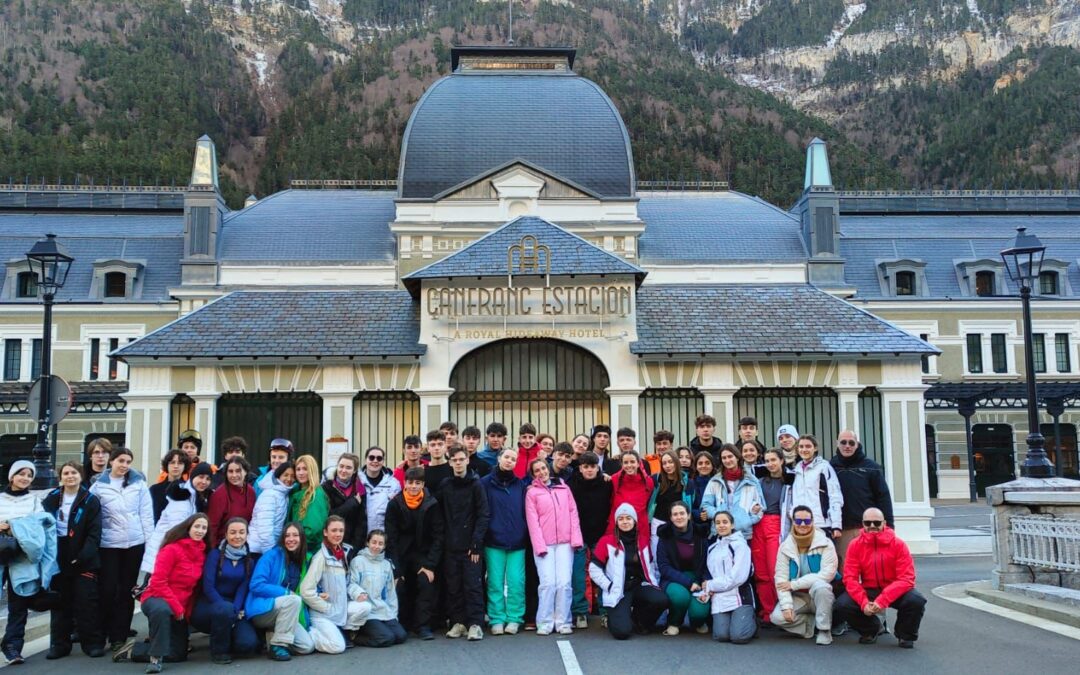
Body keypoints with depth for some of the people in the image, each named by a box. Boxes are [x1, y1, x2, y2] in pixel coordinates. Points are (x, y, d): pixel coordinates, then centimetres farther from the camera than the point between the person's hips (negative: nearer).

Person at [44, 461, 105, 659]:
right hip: (58, 559, 3)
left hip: (83, 560, -3)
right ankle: (59, 644, 19)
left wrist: (83, 556, -18)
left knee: (86, 603, 0)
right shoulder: (51, 499, 7)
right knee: (60, 603, 10)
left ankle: (93, 643, 8)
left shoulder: (90, 501, -2)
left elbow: (94, 533, -7)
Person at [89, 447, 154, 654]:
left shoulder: (138, 483, 3)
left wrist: (149, 538, -1)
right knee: (108, 589, -3)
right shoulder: (99, 485, 1)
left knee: (127, 590, 6)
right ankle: (101, 634, 14)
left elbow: (146, 512, 4)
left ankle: (119, 637, 14)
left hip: (135, 543, 1)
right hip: (108, 544, -1)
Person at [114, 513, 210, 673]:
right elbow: (158, 582, -20)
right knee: (162, 610, -44)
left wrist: (187, 610, 4)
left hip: (181, 608, 7)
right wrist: (177, 608, -20)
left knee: (179, 654, 6)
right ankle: (155, 657, -29)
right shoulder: (172, 549, -16)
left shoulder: (202, 554, 3)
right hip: (157, 599, -7)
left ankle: (133, 650, 19)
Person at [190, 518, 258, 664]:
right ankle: (218, 650, -13)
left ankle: (225, 637, 13)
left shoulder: (249, 560, 6)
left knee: (249, 643, -22)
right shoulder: (215, 554, -4)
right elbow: (208, 587, -13)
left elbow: (243, 589, -4)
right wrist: (229, 609, -23)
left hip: (234, 607, 3)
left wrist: (235, 610, -23)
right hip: (210, 604, -3)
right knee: (225, 609, -39)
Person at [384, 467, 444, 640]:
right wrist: (396, 569, -14)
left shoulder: (432, 505, -9)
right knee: (400, 587, -9)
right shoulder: (395, 504, -10)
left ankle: (423, 626, -7)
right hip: (400, 554, 0)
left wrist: (430, 565, -16)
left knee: (426, 583, -16)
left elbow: (438, 536, -8)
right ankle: (403, 624, 10)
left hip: (423, 553, 0)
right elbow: (391, 538, -10)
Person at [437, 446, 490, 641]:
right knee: (453, 586, 6)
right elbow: (440, 515, 10)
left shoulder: (476, 485, -1)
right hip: (450, 546, 3)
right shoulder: (444, 486, 8)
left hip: (470, 546, -3)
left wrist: (476, 543, -11)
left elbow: (483, 515, -5)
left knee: (473, 586, -3)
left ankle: (475, 624, 2)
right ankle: (457, 622, 15)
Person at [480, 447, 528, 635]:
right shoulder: (486, 483, 2)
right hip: (494, 541, -2)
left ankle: (514, 618, 9)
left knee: (516, 582, -1)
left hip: (517, 541, 2)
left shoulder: (520, 485, 10)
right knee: (495, 582, 2)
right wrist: (482, 536, -4)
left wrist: (525, 534, 4)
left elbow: (525, 512, 11)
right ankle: (497, 619, 11)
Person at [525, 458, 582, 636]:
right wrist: (539, 545, -9)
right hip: (544, 544, -2)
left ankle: (563, 622, 4)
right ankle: (545, 623, 1)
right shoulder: (532, 492, 6)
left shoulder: (564, 488, 13)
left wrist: (576, 538, 0)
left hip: (565, 543, 2)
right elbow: (532, 521, 0)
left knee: (564, 582, -4)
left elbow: (573, 513, 10)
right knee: (548, 583, -8)